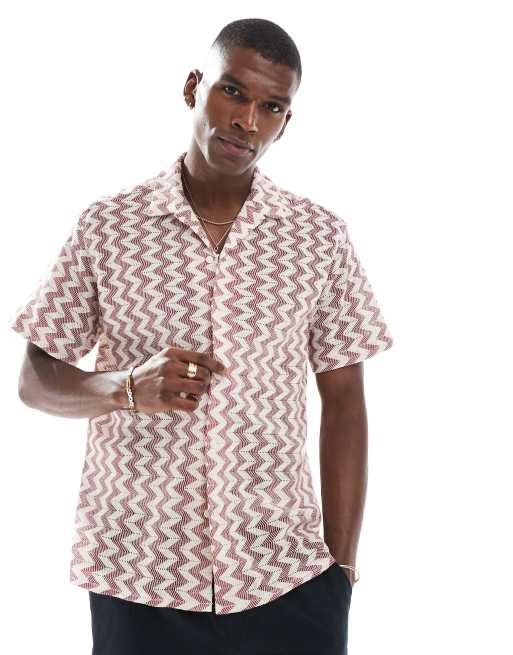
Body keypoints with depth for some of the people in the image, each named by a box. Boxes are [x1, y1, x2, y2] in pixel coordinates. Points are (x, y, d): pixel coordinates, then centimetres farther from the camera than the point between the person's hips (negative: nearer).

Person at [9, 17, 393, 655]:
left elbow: (343, 401, 4)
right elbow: (35, 380, 4)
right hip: (136, 574, 0)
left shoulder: (320, 237, 1)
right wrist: (127, 387, -16)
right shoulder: (106, 227, -1)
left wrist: (342, 567, 0)